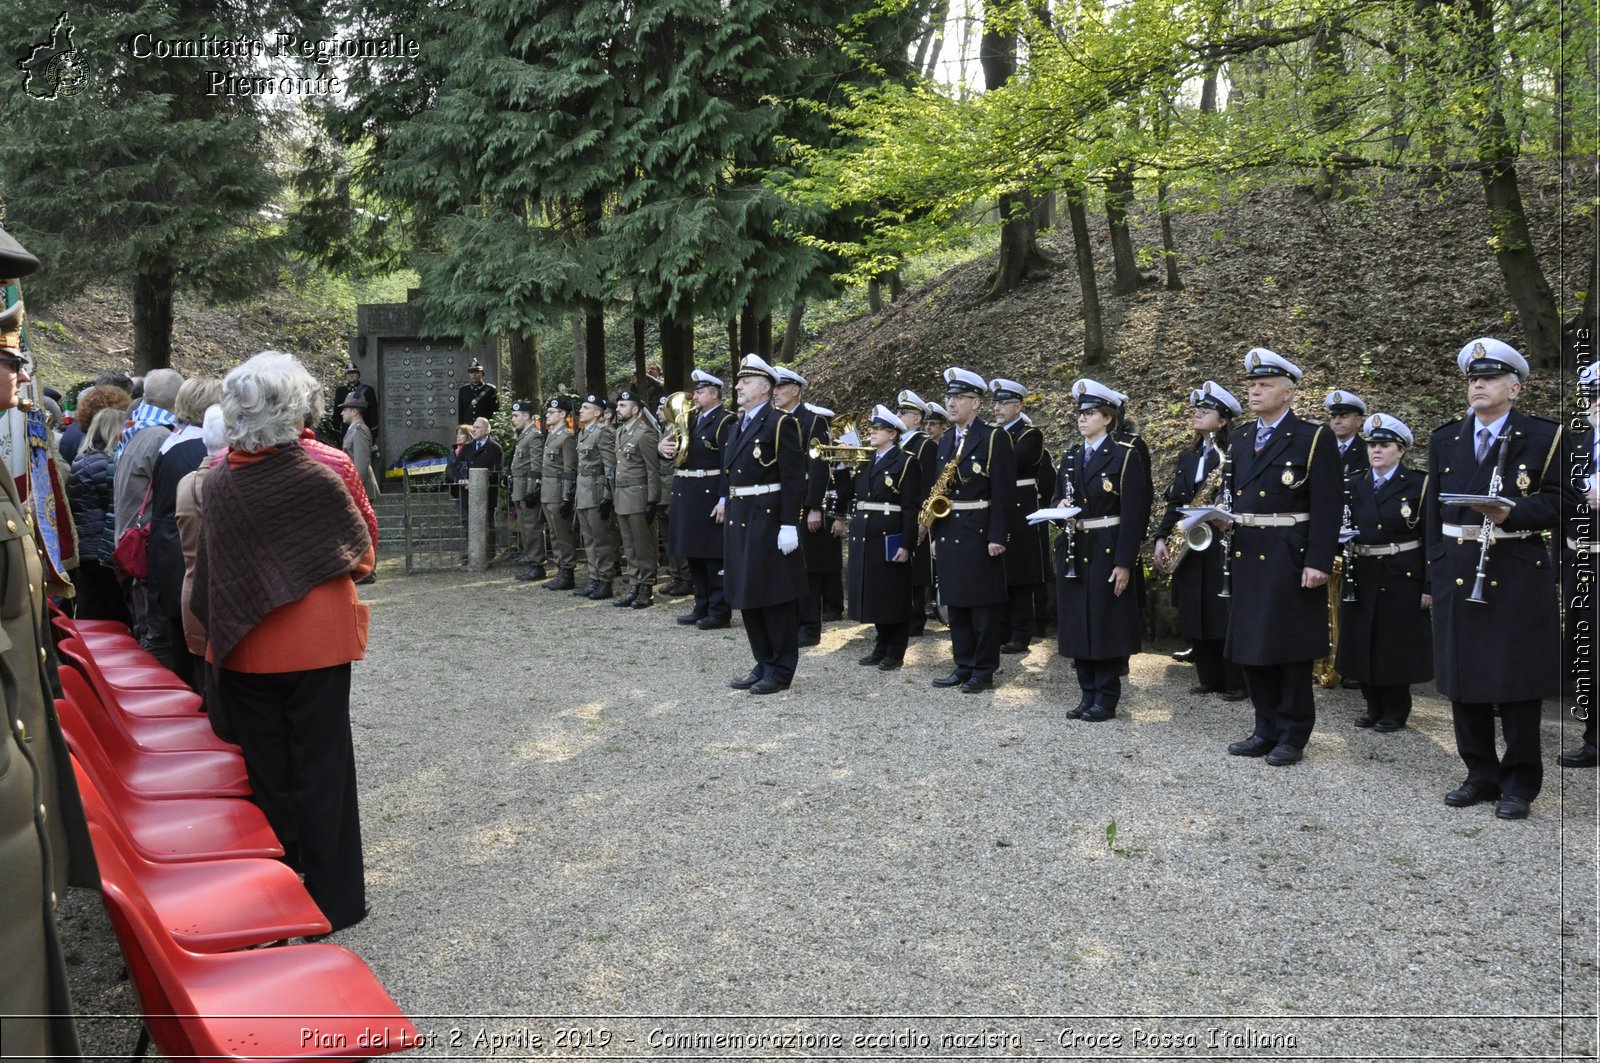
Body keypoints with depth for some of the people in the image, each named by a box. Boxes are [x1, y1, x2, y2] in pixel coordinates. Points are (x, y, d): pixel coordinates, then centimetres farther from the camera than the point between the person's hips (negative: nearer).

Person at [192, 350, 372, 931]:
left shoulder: (219, 480, -5)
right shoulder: (319, 477, -16)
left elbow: (208, 570, 5)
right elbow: (361, 553, -4)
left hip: (244, 649, 3)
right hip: (316, 644, -3)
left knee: (263, 771, 14)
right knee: (319, 770, 8)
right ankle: (331, 898, 17)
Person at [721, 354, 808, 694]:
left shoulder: (781, 423, -10)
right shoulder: (738, 425, 15)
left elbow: (794, 479, -15)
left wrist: (789, 525, -19)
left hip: (769, 521, -8)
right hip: (739, 520, 9)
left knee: (775, 597, -1)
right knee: (747, 596, 12)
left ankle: (780, 671, 9)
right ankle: (764, 665, 23)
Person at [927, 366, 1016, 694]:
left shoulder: (994, 438, -6)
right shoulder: (945, 442, 15)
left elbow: (1003, 491, -12)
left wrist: (997, 537, -16)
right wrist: (935, 535, 14)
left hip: (980, 532, -7)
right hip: (949, 533, 7)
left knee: (984, 605, 0)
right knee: (955, 603, 10)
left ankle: (984, 671, 7)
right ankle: (963, 666, 18)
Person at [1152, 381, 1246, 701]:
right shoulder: (1187, 456, 15)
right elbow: (1175, 501, 13)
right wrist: (1161, 537, 4)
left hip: (1223, 545, -7)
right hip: (1191, 545, 7)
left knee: (1226, 614, -4)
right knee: (1196, 614, 8)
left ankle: (1236, 682, 4)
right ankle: (1208, 678, 18)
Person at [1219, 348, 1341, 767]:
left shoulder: (1313, 438, -6)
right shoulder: (1239, 438, 14)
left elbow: (1328, 505, -11)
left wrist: (1318, 562, -16)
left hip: (1290, 559, -6)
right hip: (1246, 556, 6)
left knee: (1290, 649, 1)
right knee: (1251, 646, 10)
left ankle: (1293, 735, 12)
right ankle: (1267, 729, 22)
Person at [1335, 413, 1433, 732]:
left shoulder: (1416, 486, -4)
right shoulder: (1353, 484, 7)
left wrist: (1429, 586, -9)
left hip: (1401, 579, -4)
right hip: (1362, 577, 4)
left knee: (1397, 645, 3)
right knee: (1363, 642, 8)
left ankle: (1395, 710, 16)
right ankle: (1374, 705, 23)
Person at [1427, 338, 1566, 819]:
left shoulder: (1543, 436, 0)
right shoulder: (1444, 439, 12)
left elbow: (1561, 502, -5)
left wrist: (1511, 513, -21)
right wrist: (1436, 571, 7)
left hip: (1518, 578, -4)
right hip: (1457, 576, 4)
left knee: (1517, 682, 1)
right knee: (1463, 681, 8)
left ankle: (1520, 783, 13)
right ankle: (1481, 774, 21)